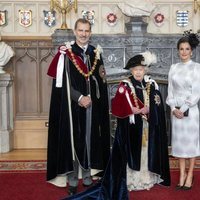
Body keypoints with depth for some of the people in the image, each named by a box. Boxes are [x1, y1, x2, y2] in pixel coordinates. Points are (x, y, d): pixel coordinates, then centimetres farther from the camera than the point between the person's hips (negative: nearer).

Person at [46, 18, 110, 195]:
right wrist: (79, 97, -16)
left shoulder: (96, 53, 9)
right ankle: (73, 179, 11)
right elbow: (63, 82, -9)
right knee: (73, 140, 0)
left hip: (92, 105, 4)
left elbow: (101, 81, 14)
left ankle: (87, 175, 21)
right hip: (72, 105, -3)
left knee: (90, 139, 8)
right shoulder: (66, 53, -3)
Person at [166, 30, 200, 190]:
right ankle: (182, 173, 21)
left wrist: (184, 109, -12)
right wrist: (174, 108, -7)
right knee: (179, 141, 9)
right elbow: (170, 90, 5)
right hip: (176, 110, 4)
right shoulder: (174, 67, 7)